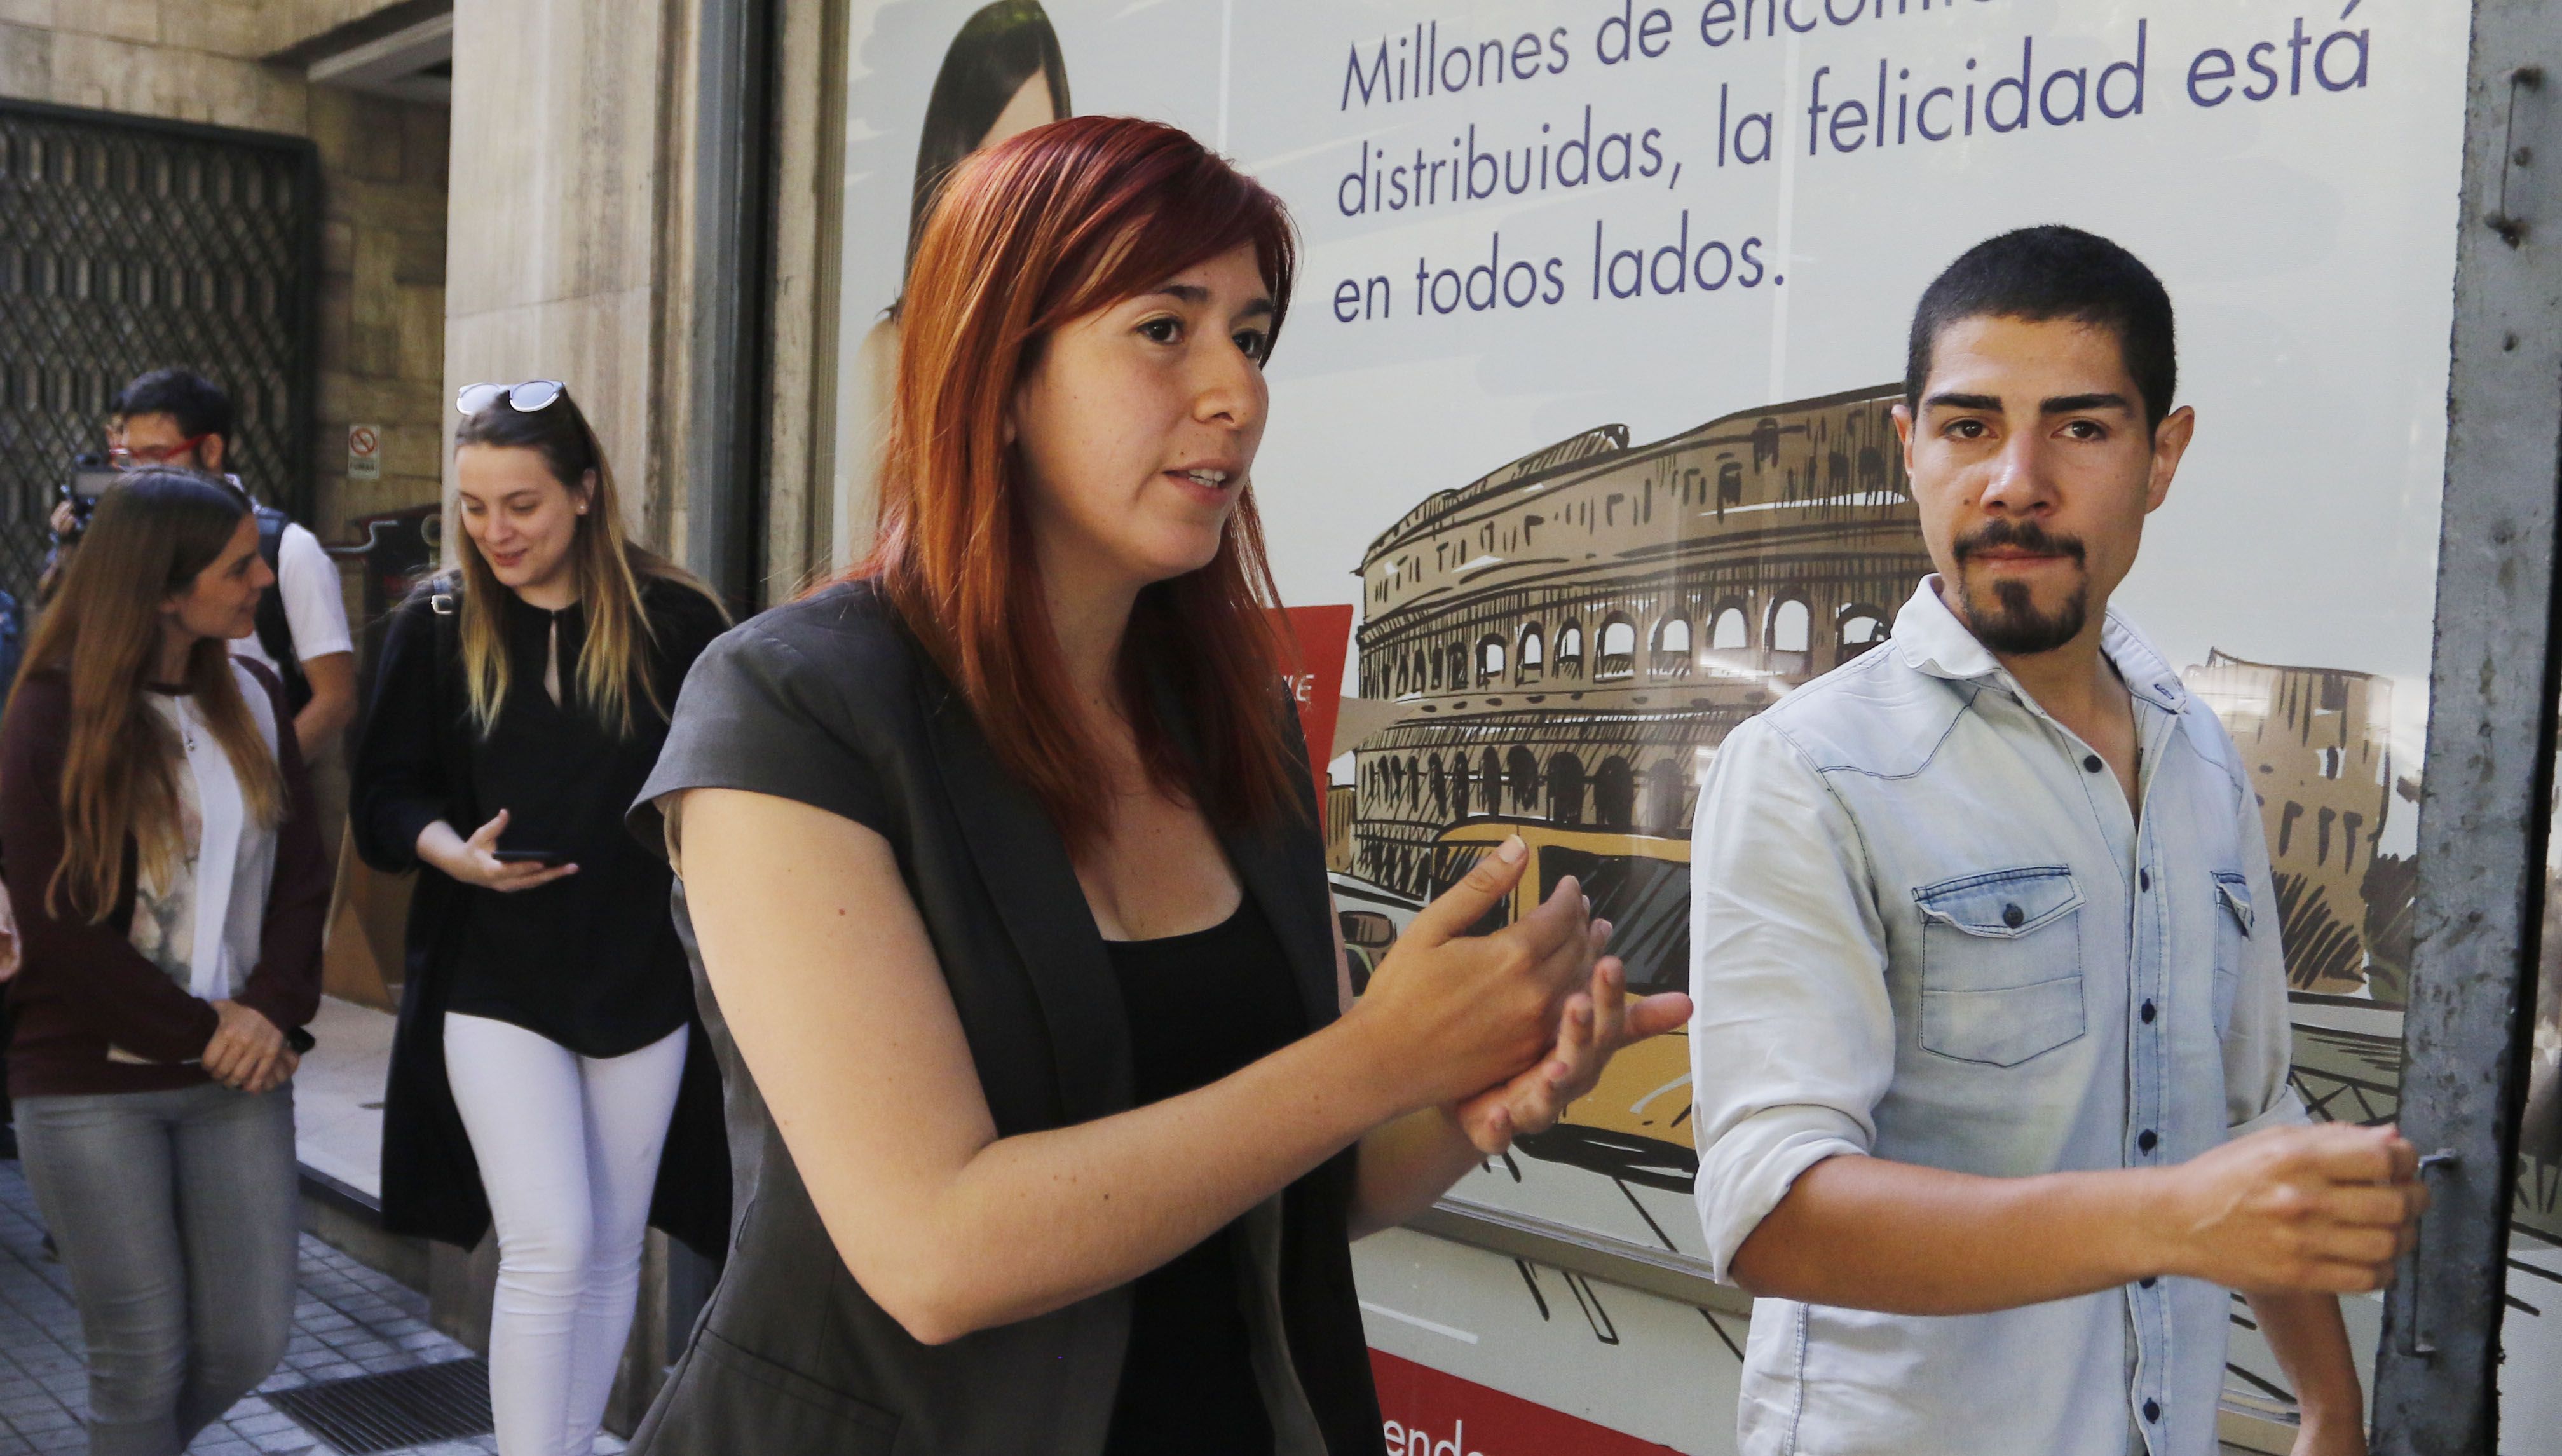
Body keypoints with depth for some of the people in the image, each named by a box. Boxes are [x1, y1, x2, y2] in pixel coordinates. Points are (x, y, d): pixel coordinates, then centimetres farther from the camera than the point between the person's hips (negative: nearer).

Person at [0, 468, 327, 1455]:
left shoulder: (251, 696, 6)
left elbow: (300, 871, 6)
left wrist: (270, 1009, -10)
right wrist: (203, 1030, -13)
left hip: (236, 1075, 4)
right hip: (91, 1085, -4)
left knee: (249, 1341, 6)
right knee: (145, 1355, 2)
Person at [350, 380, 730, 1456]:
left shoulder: (673, 623, -4)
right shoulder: (436, 626, 0)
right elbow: (385, 798, 3)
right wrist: (456, 851, -18)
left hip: (643, 978, 1)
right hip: (495, 982, -1)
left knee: (612, 1254, 10)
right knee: (549, 1246, -9)